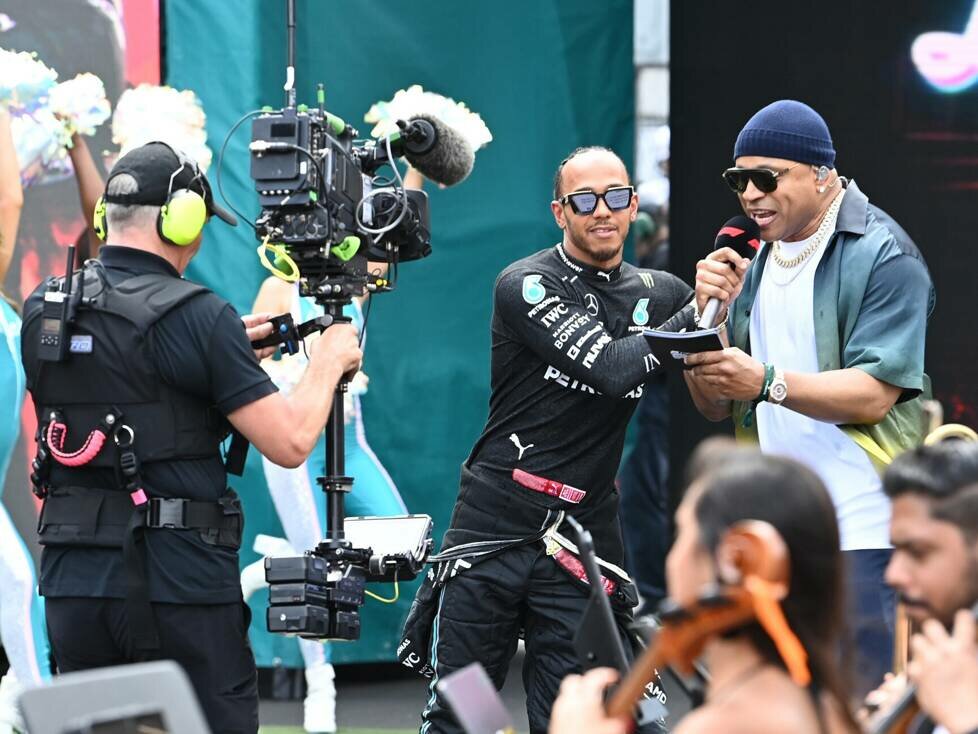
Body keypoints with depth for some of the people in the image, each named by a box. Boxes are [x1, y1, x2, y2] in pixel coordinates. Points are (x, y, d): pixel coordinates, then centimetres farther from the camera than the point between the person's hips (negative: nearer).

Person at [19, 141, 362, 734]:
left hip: (72, 579, 5)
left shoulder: (42, 313, 7)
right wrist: (329, 361, 6)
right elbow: (290, 443, -12)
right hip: (178, 586, -5)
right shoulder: (198, 315, -11)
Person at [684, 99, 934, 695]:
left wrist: (766, 382, -28)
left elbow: (874, 394, -17)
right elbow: (716, 405, 13)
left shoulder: (882, 256, -7)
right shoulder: (758, 264, 16)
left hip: (861, 531, -7)